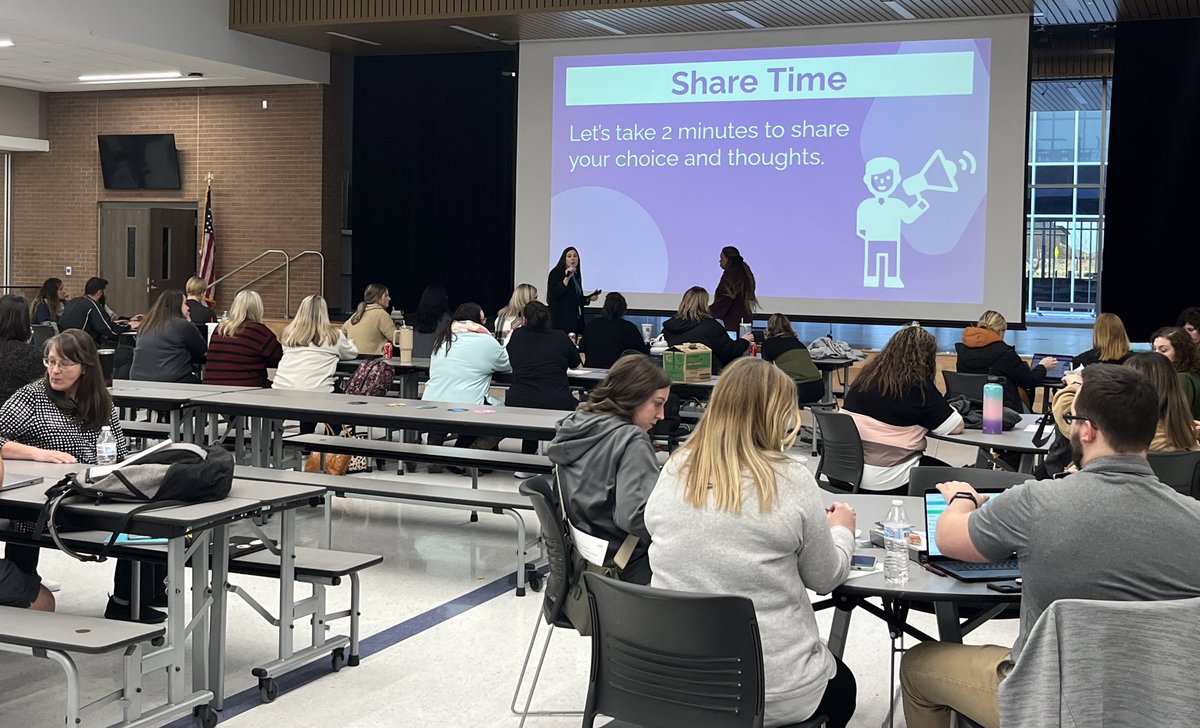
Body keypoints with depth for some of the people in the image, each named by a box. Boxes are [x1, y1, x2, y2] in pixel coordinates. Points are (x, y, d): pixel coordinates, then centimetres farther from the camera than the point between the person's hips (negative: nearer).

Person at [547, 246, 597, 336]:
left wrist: (589, 298, 10)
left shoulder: (576, 275, 17)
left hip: (576, 318, 7)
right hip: (562, 318, -7)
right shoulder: (556, 273, -4)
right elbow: (555, 294, -17)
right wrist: (567, 278, -23)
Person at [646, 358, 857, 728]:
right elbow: (825, 579, -2)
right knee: (841, 684, 31)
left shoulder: (674, 469, -4)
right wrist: (841, 529, 20)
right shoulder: (791, 480, -15)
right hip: (770, 691, -4)